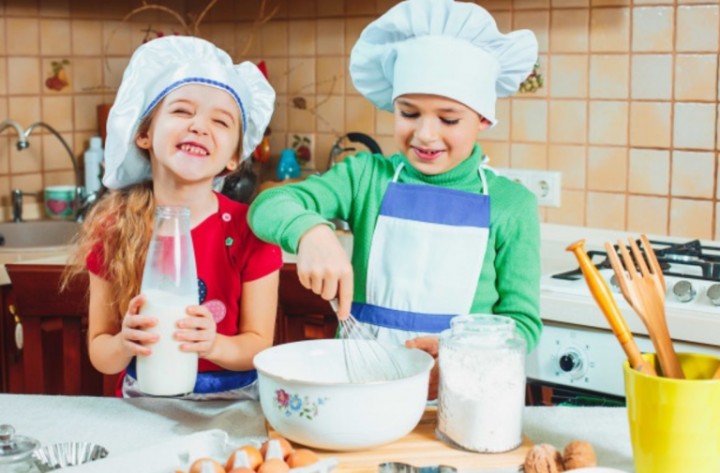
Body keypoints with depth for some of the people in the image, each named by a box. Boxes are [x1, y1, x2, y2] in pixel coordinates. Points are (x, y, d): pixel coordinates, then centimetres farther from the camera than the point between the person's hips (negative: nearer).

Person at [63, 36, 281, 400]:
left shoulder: (250, 231, -8)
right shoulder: (112, 232, -3)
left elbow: (258, 345, -3)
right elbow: (99, 355, 2)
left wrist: (214, 344, -22)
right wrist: (124, 343, -18)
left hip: (232, 402, -1)